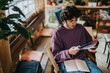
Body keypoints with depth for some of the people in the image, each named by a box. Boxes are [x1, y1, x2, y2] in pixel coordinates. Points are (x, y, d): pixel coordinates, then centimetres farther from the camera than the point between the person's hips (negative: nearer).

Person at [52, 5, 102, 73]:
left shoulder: (80, 28, 5)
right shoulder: (58, 32, -8)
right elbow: (55, 55, -8)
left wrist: (94, 43, -10)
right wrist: (68, 53, -26)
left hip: (82, 58, 4)